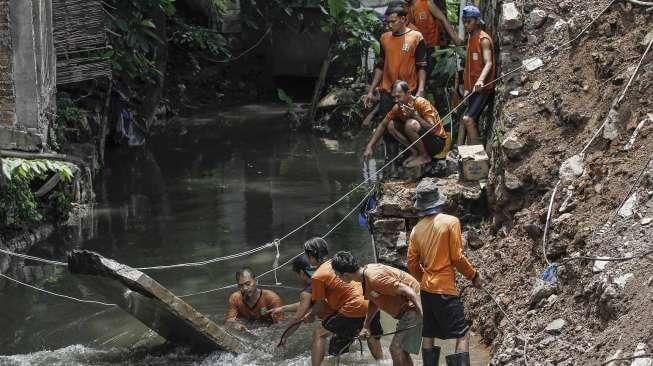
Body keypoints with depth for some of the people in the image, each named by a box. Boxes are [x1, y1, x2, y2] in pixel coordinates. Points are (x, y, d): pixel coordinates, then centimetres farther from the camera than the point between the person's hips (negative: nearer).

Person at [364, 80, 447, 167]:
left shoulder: (421, 103, -23)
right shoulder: (398, 107, -4)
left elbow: (432, 129, -29)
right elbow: (383, 125, 6)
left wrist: (415, 115, -38)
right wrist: (369, 146, -3)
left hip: (437, 141, -7)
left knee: (411, 124, -32)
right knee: (391, 125, -6)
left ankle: (425, 156, -12)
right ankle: (415, 152, -3)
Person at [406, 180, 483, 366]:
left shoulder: (417, 229, 4)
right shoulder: (450, 222, -11)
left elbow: (412, 264, 8)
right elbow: (457, 258, -12)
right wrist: (474, 276, 2)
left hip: (426, 289, 6)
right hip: (445, 289, -6)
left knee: (428, 336, 12)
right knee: (462, 336, -4)